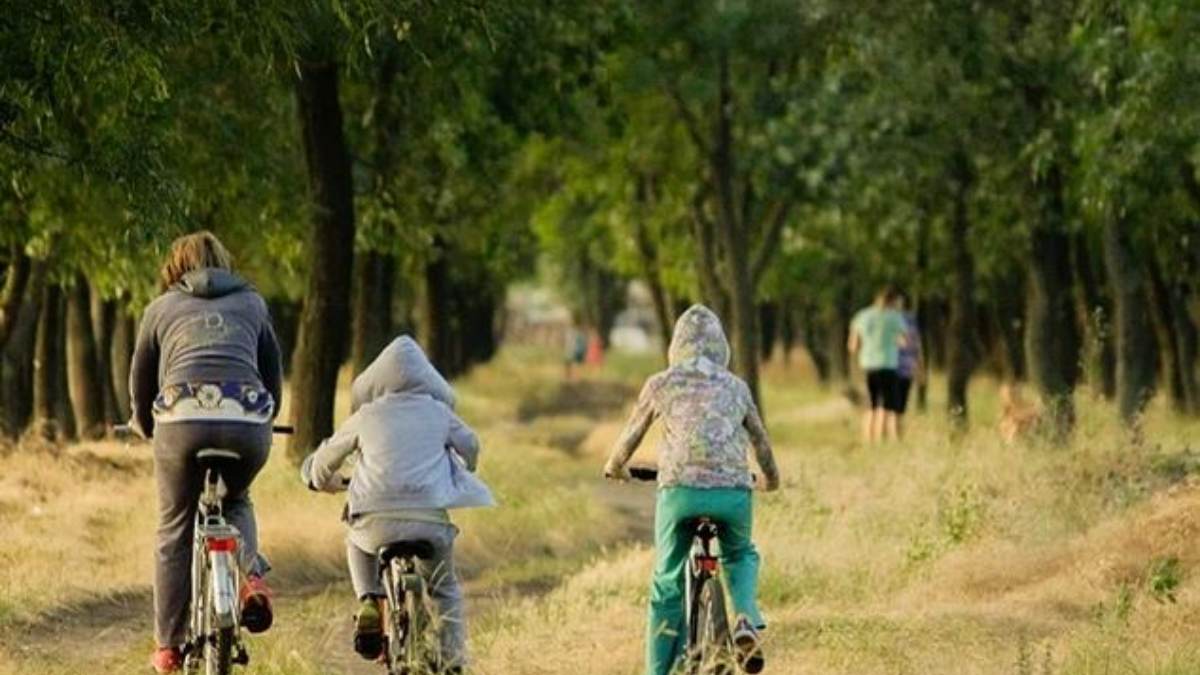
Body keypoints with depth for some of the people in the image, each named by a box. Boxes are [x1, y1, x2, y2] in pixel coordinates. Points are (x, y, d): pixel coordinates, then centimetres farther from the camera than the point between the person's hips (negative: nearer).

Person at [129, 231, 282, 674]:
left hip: (183, 420, -2)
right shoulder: (252, 304, 25)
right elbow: (273, 371, 31)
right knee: (236, 502, 30)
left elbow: (141, 380, 28)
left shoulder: (161, 308, 21)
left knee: (175, 533, 12)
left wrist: (145, 426, 47)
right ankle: (252, 578, 3)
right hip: (249, 422, 2)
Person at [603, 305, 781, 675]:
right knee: (741, 556, 29)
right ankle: (746, 620, 0)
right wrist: (771, 478, 47)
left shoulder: (661, 385, 10)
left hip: (680, 491, -1)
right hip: (733, 491, 1)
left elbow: (631, 435, 20)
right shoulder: (736, 387, 16)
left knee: (667, 585, 13)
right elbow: (761, 440, 27)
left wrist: (615, 467, 42)